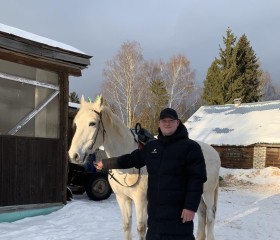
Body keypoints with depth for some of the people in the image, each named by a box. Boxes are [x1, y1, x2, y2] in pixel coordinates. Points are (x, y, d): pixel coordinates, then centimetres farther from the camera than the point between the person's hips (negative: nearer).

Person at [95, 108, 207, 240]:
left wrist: (191, 207, -19)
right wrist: (105, 163, 23)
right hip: (155, 209, 6)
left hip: (178, 210, -6)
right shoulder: (151, 146, 10)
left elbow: (196, 178, -13)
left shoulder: (190, 147, -8)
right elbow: (131, 159, 21)